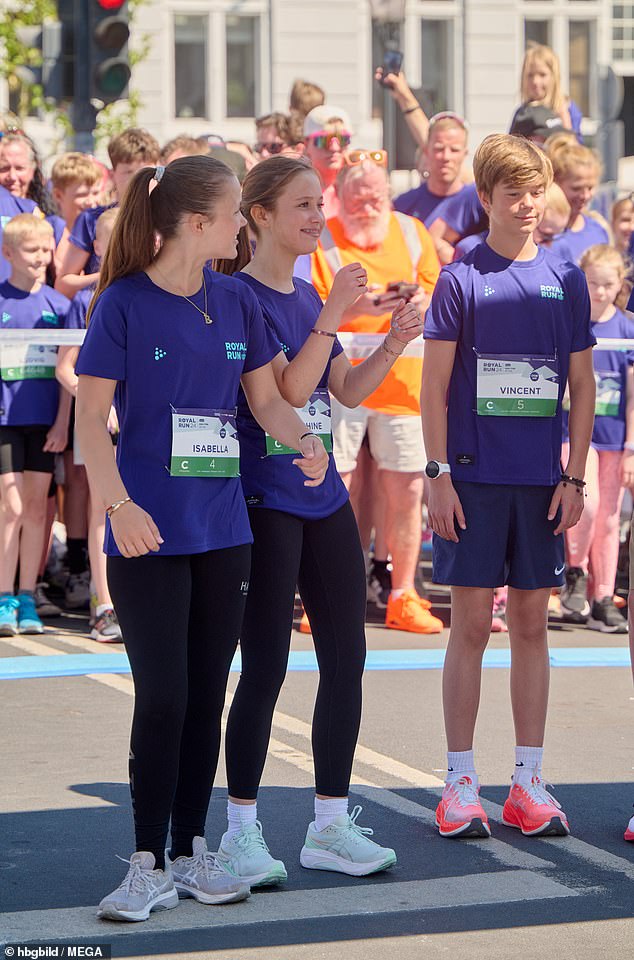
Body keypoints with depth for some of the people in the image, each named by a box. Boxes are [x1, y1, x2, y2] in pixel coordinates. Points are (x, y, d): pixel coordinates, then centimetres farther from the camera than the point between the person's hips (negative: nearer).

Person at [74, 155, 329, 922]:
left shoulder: (234, 301, 7)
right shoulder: (125, 304, -9)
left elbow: (266, 397, 13)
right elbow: (91, 416, -9)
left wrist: (304, 440, -9)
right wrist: (120, 505, -22)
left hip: (221, 532, 6)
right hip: (151, 535, -5)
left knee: (206, 695, 10)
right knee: (162, 698, -5)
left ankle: (191, 854, 20)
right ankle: (148, 865, 4)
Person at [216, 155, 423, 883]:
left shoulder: (306, 296, 13)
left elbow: (347, 391, 13)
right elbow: (288, 390, -19)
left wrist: (393, 344, -1)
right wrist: (332, 317, -22)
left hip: (323, 496, 8)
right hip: (266, 501, -8)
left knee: (346, 658, 7)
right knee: (266, 666, -3)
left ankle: (330, 824, 16)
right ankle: (241, 830, 8)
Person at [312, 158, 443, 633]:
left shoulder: (412, 232, 9)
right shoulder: (321, 241, -2)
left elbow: (438, 289, 15)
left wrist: (422, 301, -8)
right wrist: (357, 309, -23)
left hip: (402, 380, 3)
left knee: (408, 491, 4)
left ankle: (403, 597, 15)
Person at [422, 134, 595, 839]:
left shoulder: (566, 280, 6)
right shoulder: (460, 279, -1)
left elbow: (582, 386, 9)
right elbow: (434, 387, -2)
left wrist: (574, 477, 3)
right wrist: (438, 476, -8)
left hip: (541, 481, 3)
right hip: (474, 476, -3)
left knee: (531, 623, 7)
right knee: (471, 624, 0)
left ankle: (528, 782, 13)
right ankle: (460, 782, 7)